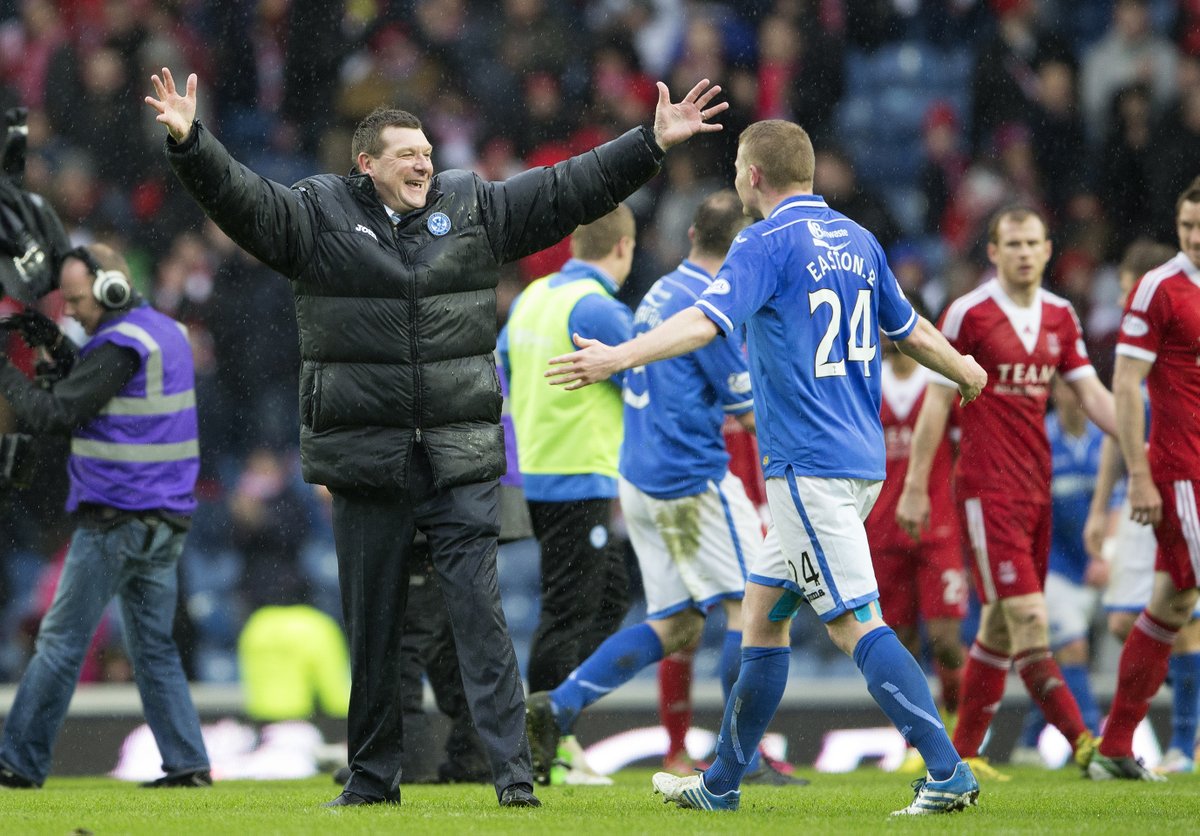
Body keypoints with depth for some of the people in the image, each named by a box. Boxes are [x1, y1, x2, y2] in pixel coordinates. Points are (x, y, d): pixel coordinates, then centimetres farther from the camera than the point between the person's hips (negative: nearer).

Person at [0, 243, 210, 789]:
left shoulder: (122, 347, -16)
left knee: (62, 641, -2)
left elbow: (53, 415, -18)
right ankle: (188, 764, 3)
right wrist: (57, 347, 8)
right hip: (165, 522, 9)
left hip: (117, 520, -9)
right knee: (154, 647, 10)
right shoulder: (167, 333, 13)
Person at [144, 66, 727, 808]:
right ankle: (373, 778, 18)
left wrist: (652, 145, 6)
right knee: (372, 621, 7)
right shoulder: (320, 215, 3)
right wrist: (190, 142, -23)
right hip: (366, 454, 0)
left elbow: (569, 190, 11)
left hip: (459, 454, 0)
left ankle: (514, 772, -9)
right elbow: (239, 196, -7)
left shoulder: (473, 210, 9)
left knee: (479, 607, -7)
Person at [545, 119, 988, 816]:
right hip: (861, 460, 9)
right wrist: (964, 371, 48)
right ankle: (720, 784, 20)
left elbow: (707, 320, -24)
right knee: (762, 612, 15)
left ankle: (948, 772, -18)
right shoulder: (857, 241, 15)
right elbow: (909, 329, 28)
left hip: (809, 465, -9)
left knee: (857, 622, -11)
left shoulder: (769, 243, -9)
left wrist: (618, 358, -35)